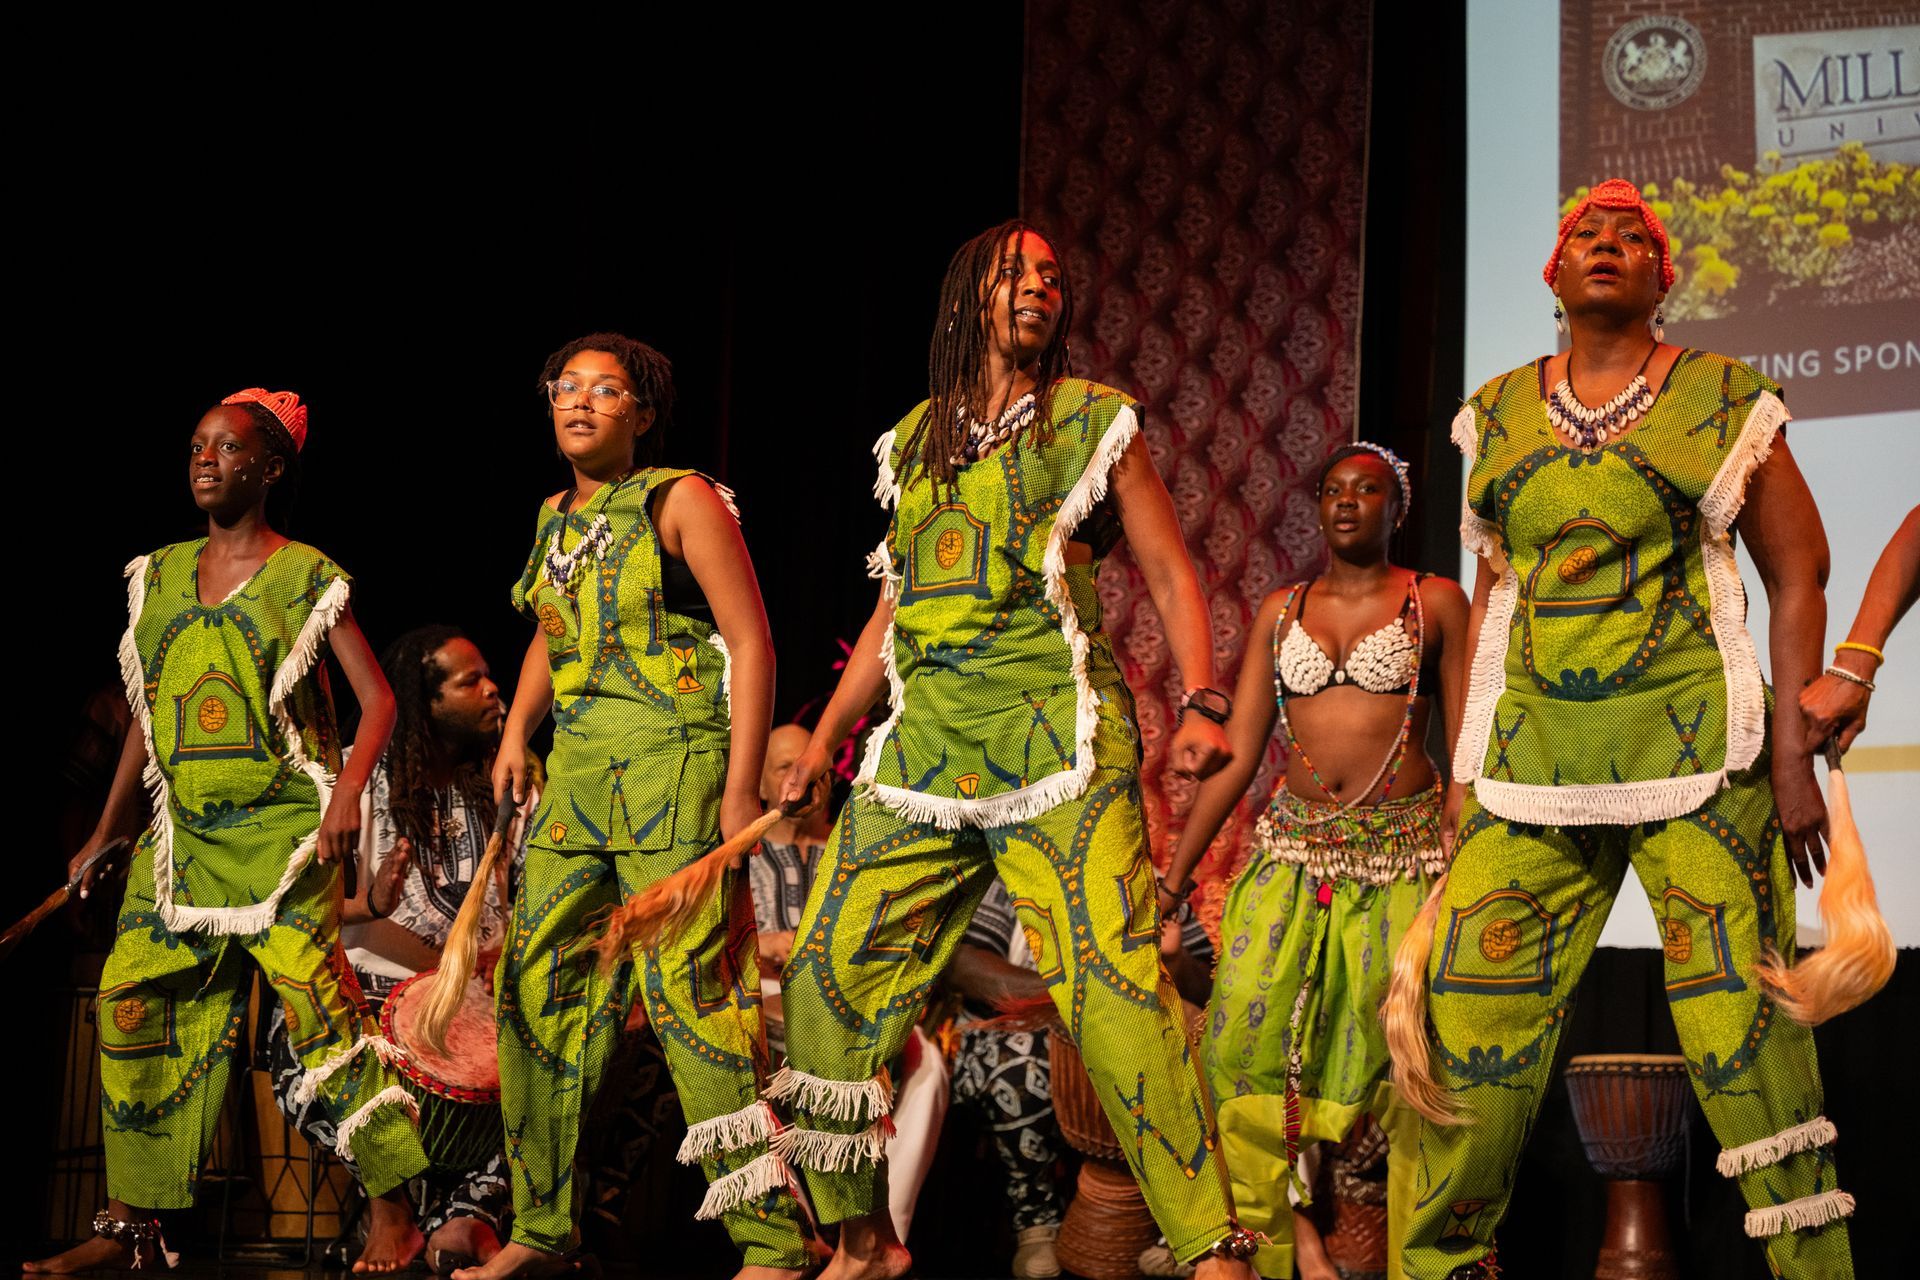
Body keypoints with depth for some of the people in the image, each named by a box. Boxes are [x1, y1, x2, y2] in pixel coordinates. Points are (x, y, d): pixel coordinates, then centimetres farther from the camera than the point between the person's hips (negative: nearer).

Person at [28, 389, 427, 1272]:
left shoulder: (305, 576, 0)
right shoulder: (159, 576, 14)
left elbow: (376, 697, -4)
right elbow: (147, 712, 20)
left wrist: (350, 788, -20)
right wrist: (108, 828, 18)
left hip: (281, 826, -5)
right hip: (182, 829, 6)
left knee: (314, 993, -15)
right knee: (134, 1002, 0)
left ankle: (393, 1208, -10)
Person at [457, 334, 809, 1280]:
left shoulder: (681, 500, -3)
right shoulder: (556, 519, 17)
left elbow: (751, 641, -7)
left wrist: (741, 785, -15)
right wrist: (517, 727, 16)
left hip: (675, 771, -7)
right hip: (577, 774, 8)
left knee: (689, 988, -13)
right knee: (537, 985, 6)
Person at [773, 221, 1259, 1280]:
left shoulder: (1092, 420, 9)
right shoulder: (916, 440, 20)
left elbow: (1169, 572, 6)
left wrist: (1200, 704, -9)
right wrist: (824, 738, 23)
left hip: (1050, 722, -5)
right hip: (925, 734, 5)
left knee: (1108, 977, -18)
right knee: (826, 974, -1)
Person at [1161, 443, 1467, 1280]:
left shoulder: (1436, 603, 5)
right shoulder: (1281, 612, 13)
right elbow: (1235, 755, 12)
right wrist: (1174, 872, 7)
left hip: (1403, 857, -3)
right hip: (1293, 855, 3)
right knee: (1241, 1043, -8)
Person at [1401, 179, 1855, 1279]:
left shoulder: (1725, 401, 5)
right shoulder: (1502, 414, 15)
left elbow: (1798, 576, 5)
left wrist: (1794, 754, -3)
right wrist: (1466, 762, 14)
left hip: (1694, 744, -3)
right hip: (1533, 753, 3)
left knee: (1739, 1018, -7)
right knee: (1472, 1009, -4)